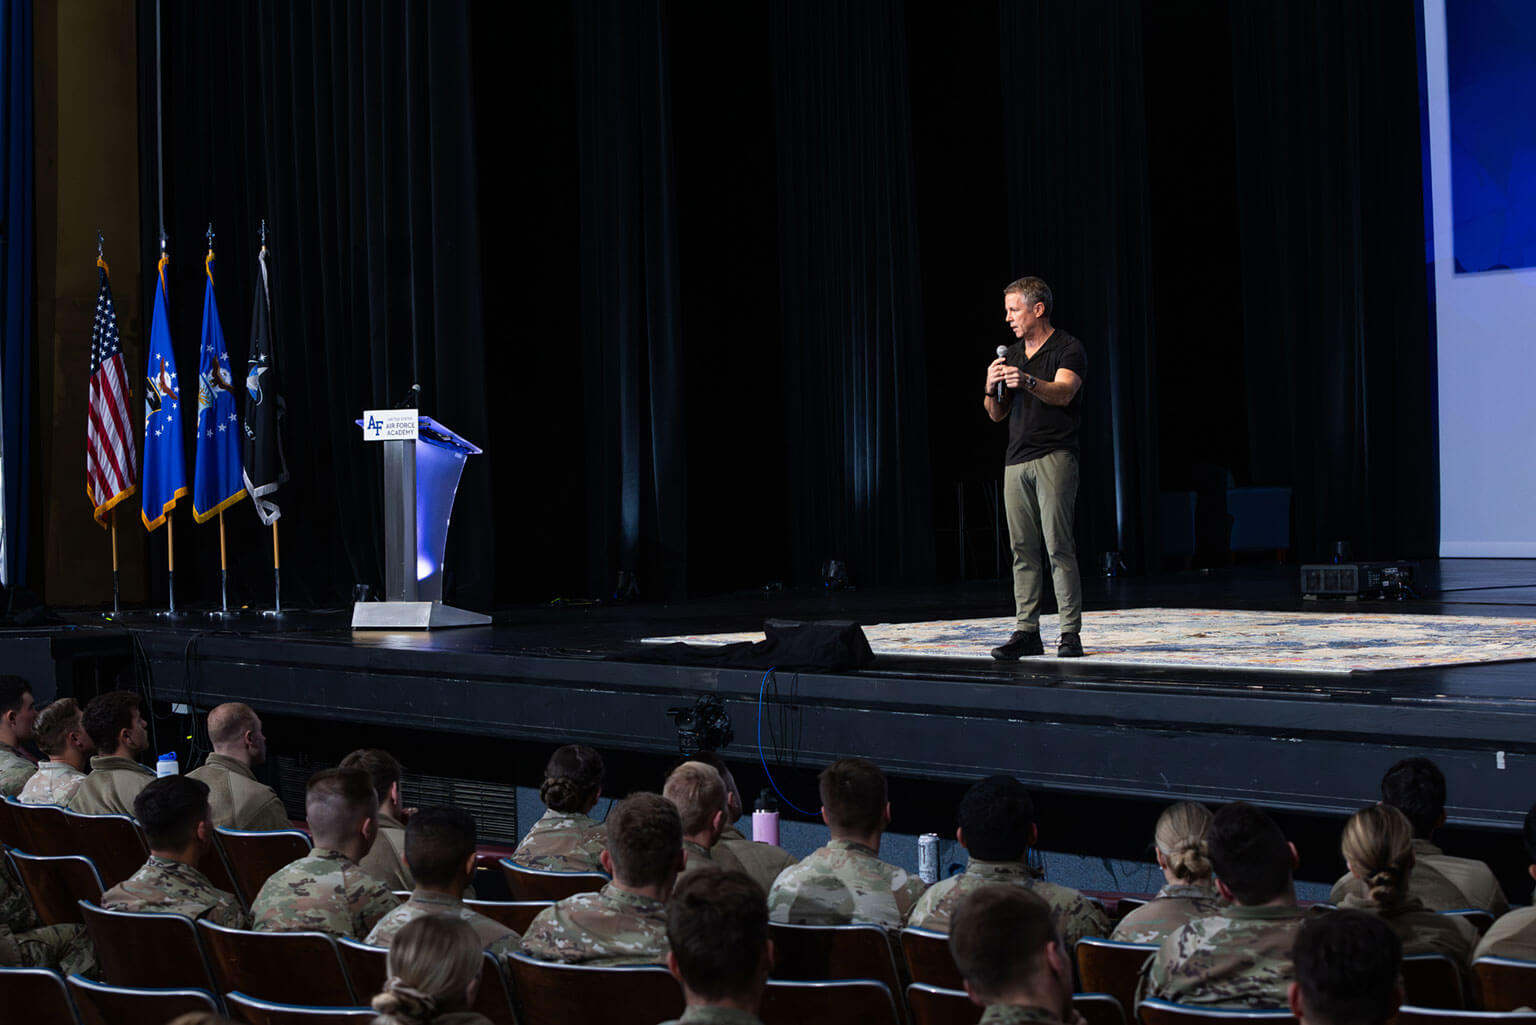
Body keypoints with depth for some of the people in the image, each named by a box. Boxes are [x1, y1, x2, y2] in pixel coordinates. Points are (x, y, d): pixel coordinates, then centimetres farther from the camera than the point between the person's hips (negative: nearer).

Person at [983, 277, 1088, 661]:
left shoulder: (1068, 349, -2)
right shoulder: (1011, 355, 18)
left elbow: (1063, 393, -19)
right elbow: (996, 414, 16)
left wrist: (1028, 382, -37)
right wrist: (991, 388, -6)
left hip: (1054, 457, -6)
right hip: (1017, 460, 7)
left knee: (1058, 546, -11)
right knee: (1023, 548, 3)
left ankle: (1071, 633, -9)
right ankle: (1027, 632, 5)